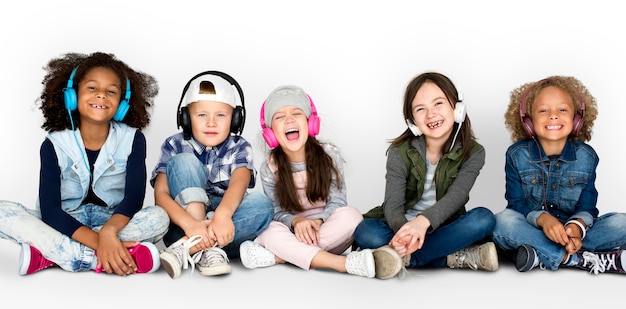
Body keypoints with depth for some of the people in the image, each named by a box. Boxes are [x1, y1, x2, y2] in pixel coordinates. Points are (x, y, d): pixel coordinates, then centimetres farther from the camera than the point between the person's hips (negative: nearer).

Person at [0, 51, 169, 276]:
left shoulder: (132, 140, -5)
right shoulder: (54, 145, -7)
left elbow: (134, 197, -13)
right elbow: (50, 209, -16)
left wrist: (108, 231, -36)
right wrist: (98, 243, -31)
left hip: (114, 222, 1)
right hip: (65, 225, -1)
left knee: (158, 217, -30)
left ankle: (46, 254, -29)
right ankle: (95, 260, -34)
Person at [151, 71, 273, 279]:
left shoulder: (239, 148, 2)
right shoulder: (175, 146, 0)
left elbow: (239, 183, -20)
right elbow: (160, 194, -14)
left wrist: (222, 215, -43)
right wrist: (190, 224, -35)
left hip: (223, 230, 1)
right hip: (183, 226, -1)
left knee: (262, 204, -26)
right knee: (184, 162, -19)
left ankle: (188, 248, -32)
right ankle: (206, 249, -32)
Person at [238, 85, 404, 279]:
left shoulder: (329, 155, -5)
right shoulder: (270, 168, -3)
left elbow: (337, 202, -6)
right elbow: (277, 212, -4)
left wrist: (317, 221, -27)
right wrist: (296, 221, -26)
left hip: (328, 234, 1)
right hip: (292, 234, 0)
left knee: (350, 216, -32)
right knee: (272, 232, -34)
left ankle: (278, 256, -33)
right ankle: (347, 263, -44)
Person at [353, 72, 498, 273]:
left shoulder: (473, 153, -5)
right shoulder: (400, 153, -6)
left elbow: (455, 197, -21)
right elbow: (393, 204, -16)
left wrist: (423, 221, -43)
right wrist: (405, 230, -41)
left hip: (443, 229, 1)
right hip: (402, 226, 0)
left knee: (483, 219, -28)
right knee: (365, 232, -31)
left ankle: (407, 258, -30)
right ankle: (456, 258, -32)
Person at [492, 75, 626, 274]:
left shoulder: (586, 156, -1)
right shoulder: (517, 155, -4)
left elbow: (587, 206, -4)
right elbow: (516, 203, -8)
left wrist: (577, 226, -29)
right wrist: (542, 219, -29)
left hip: (572, 229, 2)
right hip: (532, 228, -1)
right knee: (502, 222, -33)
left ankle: (541, 257, -29)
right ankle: (579, 259, -31)